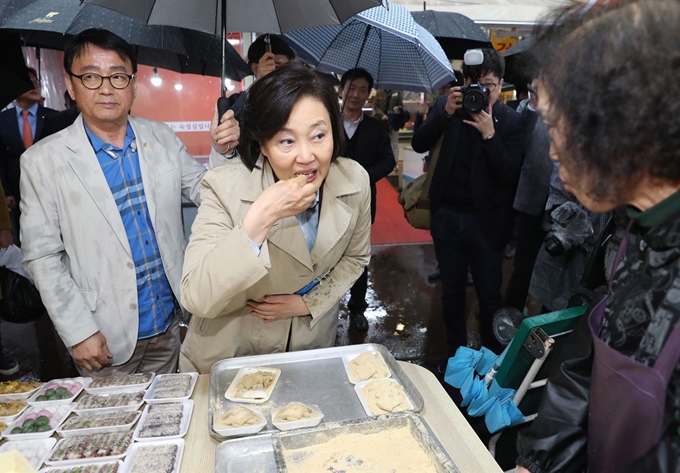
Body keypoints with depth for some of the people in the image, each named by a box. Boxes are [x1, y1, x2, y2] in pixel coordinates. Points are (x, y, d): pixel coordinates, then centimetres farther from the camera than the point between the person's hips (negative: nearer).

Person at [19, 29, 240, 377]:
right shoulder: (42, 162, -11)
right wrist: (79, 332, -10)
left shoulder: (162, 138, -2)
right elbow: (42, 257, -8)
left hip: (168, 325, 3)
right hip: (105, 338, -2)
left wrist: (222, 152, -15)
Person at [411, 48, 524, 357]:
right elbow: (419, 145, -8)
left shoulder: (511, 121, -5)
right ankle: (455, 355, 33)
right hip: (446, 215, 3)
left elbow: (509, 174, -13)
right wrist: (445, 113, -19)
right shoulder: (447, 106, 2)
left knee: (490, 296, 6)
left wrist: (489, 134, -23)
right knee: (452, 292, 15)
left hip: (486, 221, -2)